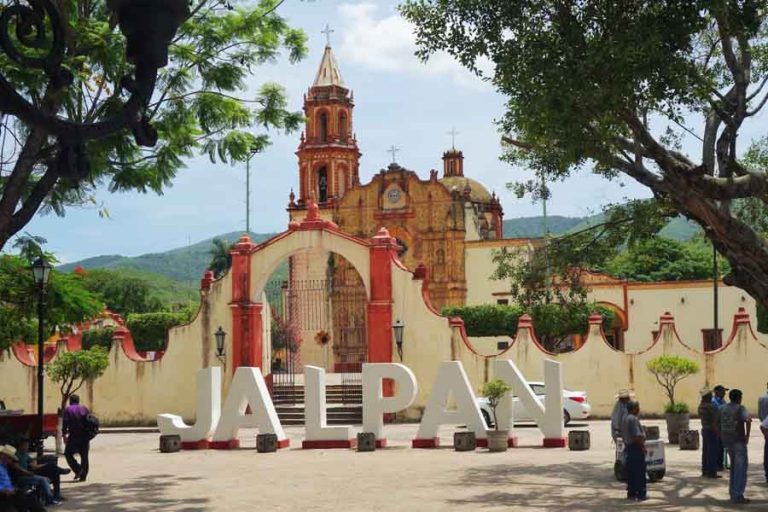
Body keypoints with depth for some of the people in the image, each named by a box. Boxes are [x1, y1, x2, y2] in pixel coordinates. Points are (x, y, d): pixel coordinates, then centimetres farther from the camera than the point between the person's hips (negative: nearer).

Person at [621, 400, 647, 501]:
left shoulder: (625, 418, 11)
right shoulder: (633, 419, -19)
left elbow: (623, 435, 18)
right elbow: (637, 436, -25)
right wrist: (643, 447, -15)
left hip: (628, 447, 10)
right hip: (636, 448, -10)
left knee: (630, 471, 12)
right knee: (640, 471, -4)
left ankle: (631, 493, 17)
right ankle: (641, 494, -1)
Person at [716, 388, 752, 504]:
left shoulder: (722, 409, 10)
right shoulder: (740, 408, -9)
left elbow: (717, 425, 14)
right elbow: (748, 420, -26)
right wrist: (747, 435, -16)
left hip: (727, 440, 7)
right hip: (738, 440, -7)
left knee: (734, 465, 22)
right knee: (741, 467, -2)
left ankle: (732, 491, 26)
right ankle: (737, 495, -7)